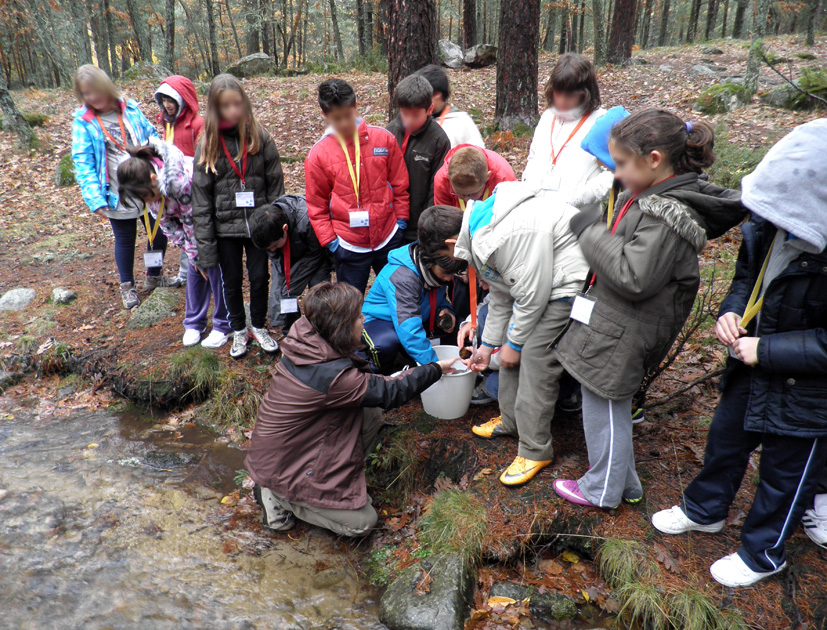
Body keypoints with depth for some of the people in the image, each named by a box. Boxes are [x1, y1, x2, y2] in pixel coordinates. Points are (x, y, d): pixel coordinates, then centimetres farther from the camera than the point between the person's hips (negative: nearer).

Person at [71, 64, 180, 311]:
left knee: (159, 231, 12)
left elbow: (151, 135, 10)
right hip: (118, 196, -2)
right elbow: (83, 163, -9)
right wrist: (95, 200, -17)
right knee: (125, 240, 11)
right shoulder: (82, 121, -6)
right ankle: (127, 286, 32)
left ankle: (153, 276, 36)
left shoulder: (130, 108, 1)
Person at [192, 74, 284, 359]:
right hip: (226, 228, 0)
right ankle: (239, 331, 34)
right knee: (232, 282, 14)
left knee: (260, 277, 11)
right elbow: (201, 200, -6)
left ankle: (259, 328, 34)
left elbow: (275, 185, -1)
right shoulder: (208, 146, -6)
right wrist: (205, 248, -9)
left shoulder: (260, 139, -5)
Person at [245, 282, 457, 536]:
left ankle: (343, 477, 11)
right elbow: (392, 394, -19)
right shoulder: (332, 375, -32)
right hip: (282, 469, -8)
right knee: (362, 522, -1)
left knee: (372, 414, -1)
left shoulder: (305, 345, -7)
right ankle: (281, 498, 4)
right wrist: (437, 368, -6)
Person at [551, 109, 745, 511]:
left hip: (620, 335, -10)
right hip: (612, 322, 10)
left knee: (605, 410, 9)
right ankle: (624, 483, 42)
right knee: (608, 409, 22)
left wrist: (592, 231, -21)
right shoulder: (647, 197, 6)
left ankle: (602, 491, 32)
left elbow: (633, 278, -28)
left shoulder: (667, 217, -25)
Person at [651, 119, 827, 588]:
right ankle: (705, 510, 53)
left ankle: (763, 553, 43)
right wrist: (732, 311, -10)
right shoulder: (769, 224, -12)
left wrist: (767, 350, -26)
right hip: (752, 369, 6)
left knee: (786, 474, 17)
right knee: (725, 441, 25)